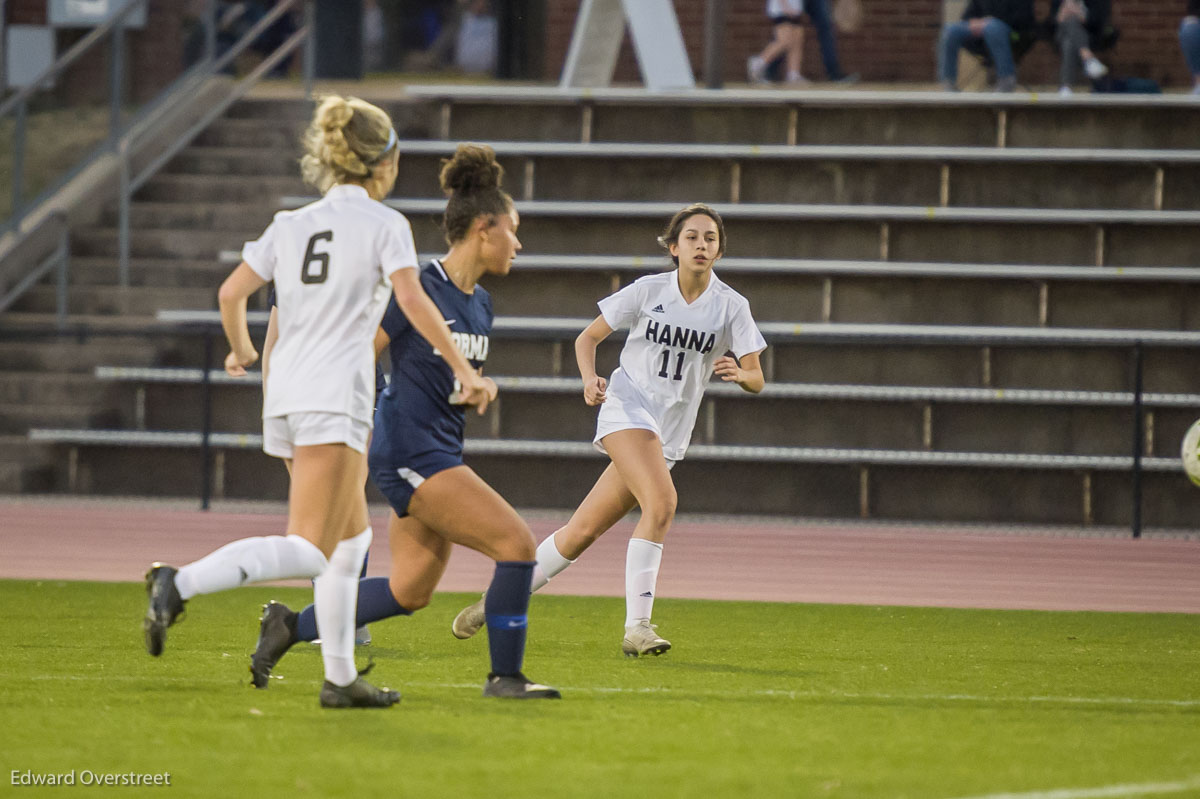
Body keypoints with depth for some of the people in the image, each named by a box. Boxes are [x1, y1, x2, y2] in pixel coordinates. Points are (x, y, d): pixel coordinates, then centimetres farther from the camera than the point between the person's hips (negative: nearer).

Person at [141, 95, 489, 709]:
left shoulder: (291, 225, 14)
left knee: (352, 538, 19)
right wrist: (461, 367, -8)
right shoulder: (383, 224, -1)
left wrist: (241, 351, 27)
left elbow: (231, 292, 9)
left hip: (285, 395, 8)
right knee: (308, 552, -14)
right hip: (335, 397, -8)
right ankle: (180, 584, -31)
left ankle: (341, 678, 17)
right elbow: (411, 300, -13)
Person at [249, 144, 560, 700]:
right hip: (411, 454, -9)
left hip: (441, 455, 9)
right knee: (516, 544, -14)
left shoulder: (480, 304, 12)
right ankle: (505, 676, -5)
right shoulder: (419, 289, -14)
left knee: (411, 591, 11)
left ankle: (291, 627, 24)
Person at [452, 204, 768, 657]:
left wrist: (740, 374, -27)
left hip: (669, 432, 3)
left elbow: (756, 380, -3)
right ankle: (637, 627, -26)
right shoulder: (647, 291, -1)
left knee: (583, 532, 3)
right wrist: (589, 379, -11)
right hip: (626, 405, -3)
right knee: (661, 502, -28)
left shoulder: (731, 307, 1)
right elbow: (588, 338, 8)